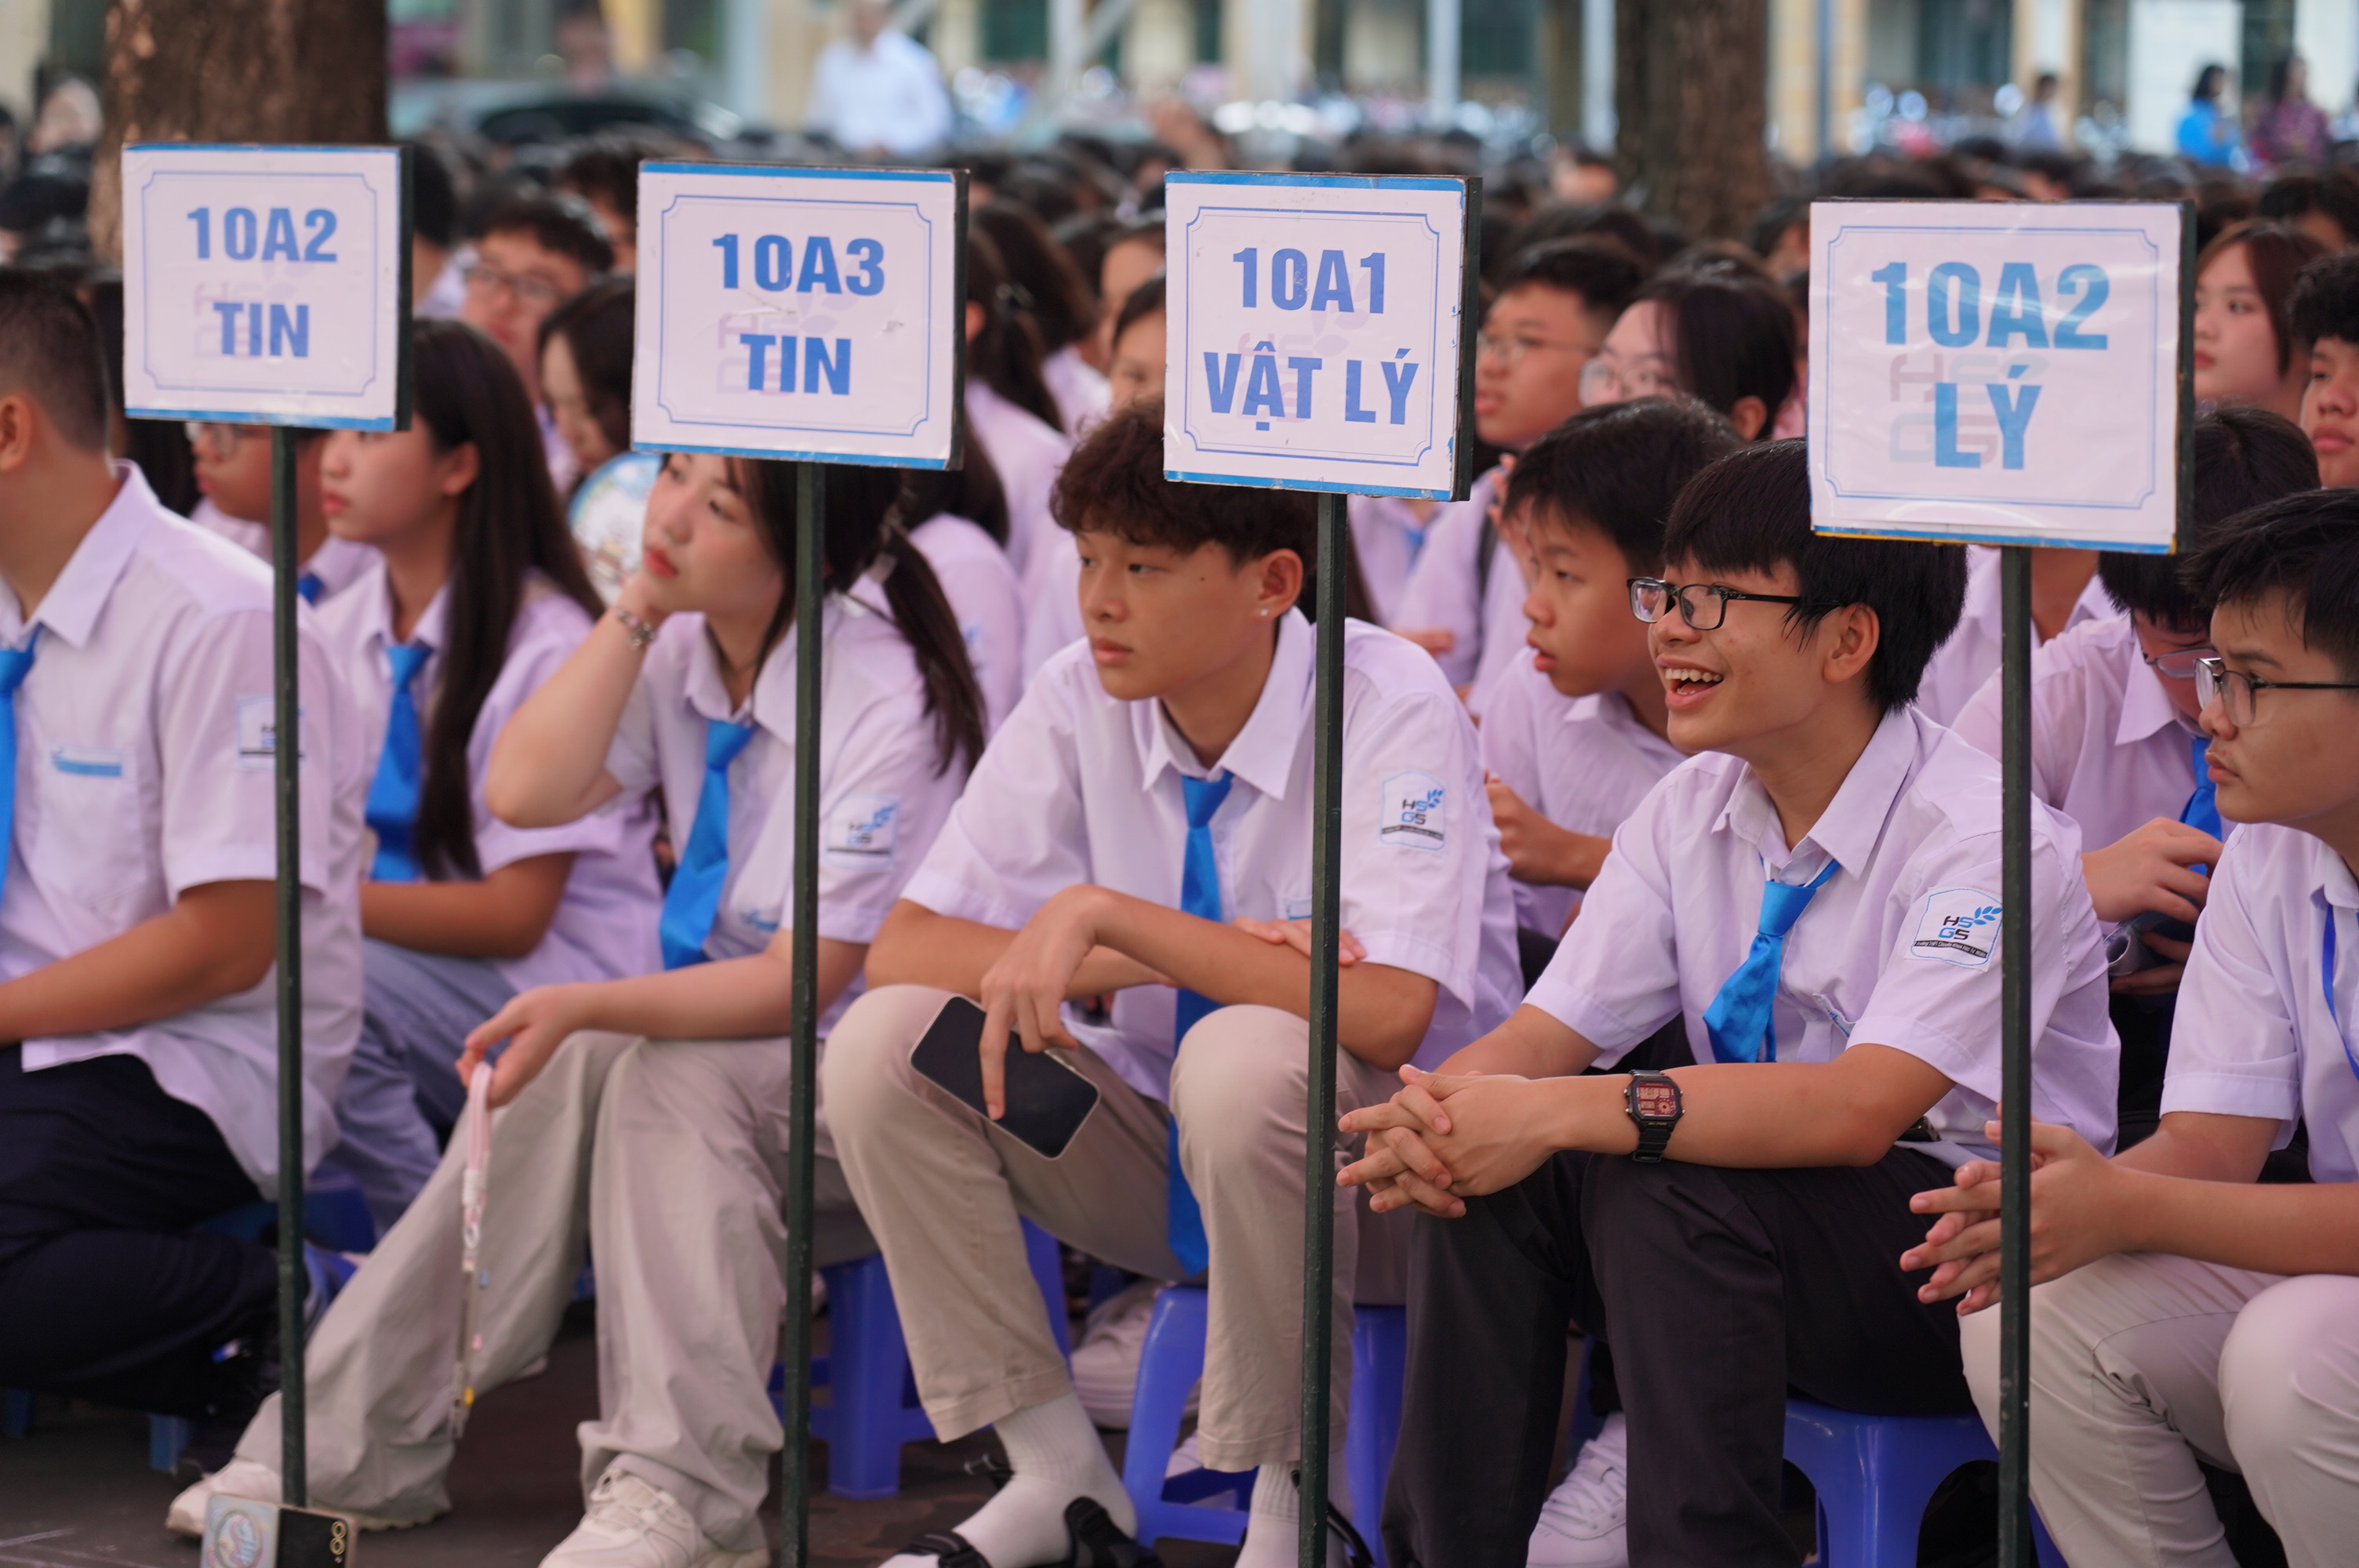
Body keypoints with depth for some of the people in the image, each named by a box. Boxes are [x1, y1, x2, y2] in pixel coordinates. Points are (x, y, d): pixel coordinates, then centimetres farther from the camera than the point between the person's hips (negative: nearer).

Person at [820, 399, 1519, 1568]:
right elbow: (903, 950, -8)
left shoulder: (1391, 706, -19)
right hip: (1163, 1154, 5)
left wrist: (1102, 920, -31)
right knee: (884, 1043, -15)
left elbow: (1387, 1012, -32)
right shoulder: (1079, 703, -5)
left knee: (1243, 1055, -37)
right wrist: (1145, 965, -22)